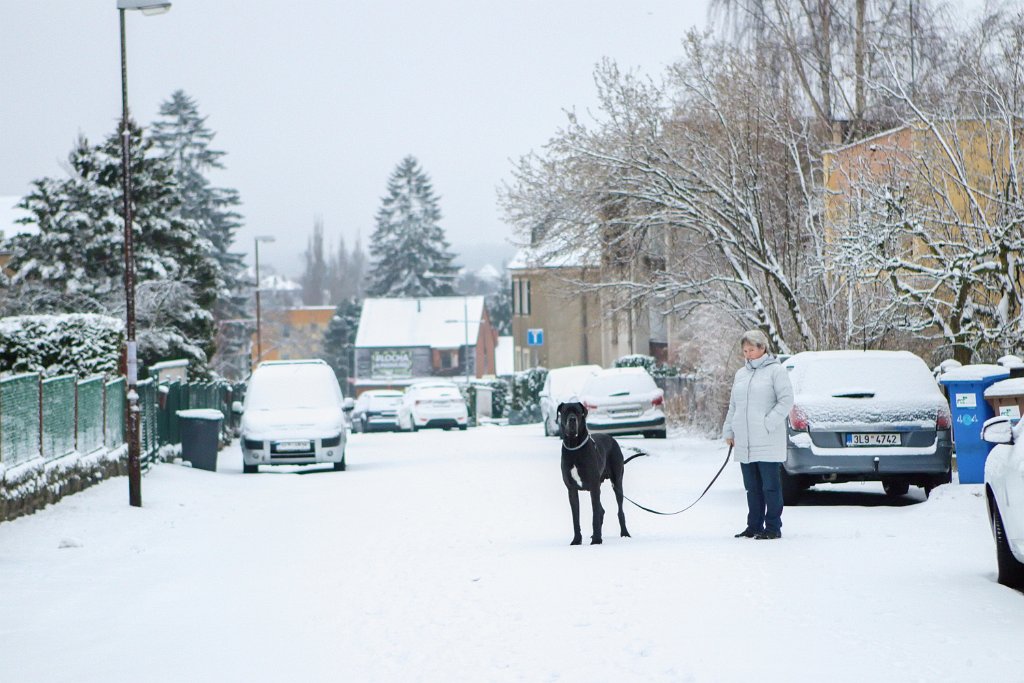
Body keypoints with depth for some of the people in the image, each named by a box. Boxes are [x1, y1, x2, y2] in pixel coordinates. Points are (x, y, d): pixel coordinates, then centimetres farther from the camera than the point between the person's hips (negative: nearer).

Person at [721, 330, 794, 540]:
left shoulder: (776, 371, -3)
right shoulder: (741, 374, 17)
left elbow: (786, 401, -9)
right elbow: (733, 406, 22)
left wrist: (768, 424, -15)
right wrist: (729, 432, 15)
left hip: (768, 443, -6)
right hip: (744, 443, 6)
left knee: (770, 487, -4)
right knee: (752, 488, 11)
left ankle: (773, 528, 0)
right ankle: (754, 526, 17)